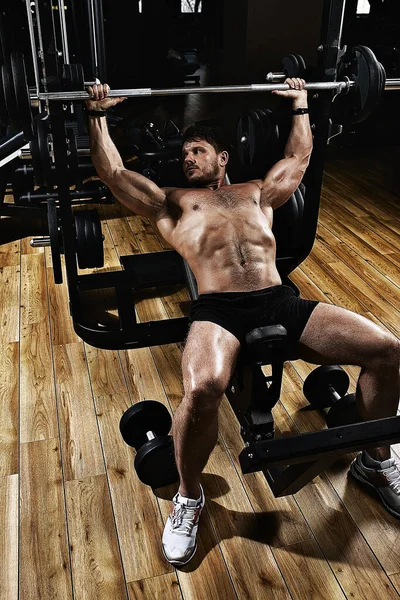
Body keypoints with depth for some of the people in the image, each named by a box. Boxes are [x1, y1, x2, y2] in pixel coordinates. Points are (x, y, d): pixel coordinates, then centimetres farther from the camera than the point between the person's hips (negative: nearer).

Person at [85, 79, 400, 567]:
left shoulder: (256, 193, 31)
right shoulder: (171, 202, 24)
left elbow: (299, 158, 42)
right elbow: (112, 172, 21)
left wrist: (300, 106, 48)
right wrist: (97, 115, 22)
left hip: (280, 301, 4)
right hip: (218, 310, -3)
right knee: (202, 391, -38)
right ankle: (189, 497, -6)